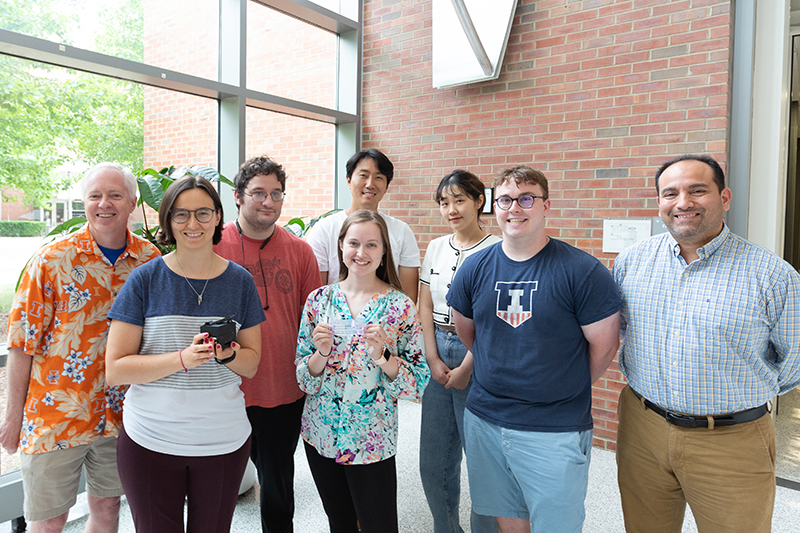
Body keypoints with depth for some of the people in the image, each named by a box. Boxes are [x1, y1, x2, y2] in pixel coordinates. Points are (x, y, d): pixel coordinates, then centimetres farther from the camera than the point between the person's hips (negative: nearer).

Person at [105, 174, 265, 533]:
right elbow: (115, 370, -9)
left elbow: (251, 364, 4)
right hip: (150, 440, -1)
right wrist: (184, 358, -23)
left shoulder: (240, 281, 0)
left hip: (224, 439, 2)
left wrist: (227, 354, -18)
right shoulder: (145, 280, -6)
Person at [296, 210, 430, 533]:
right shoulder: (319, 299, -3)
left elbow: (418, 382, -8)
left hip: (372, 442, -3)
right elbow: (304, 378, 0)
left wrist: (382, 356, -25)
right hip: (320, 434, 3)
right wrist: (321, 353, -20)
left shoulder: (400, 306, -10)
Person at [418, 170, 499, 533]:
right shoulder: (436, 248, 10)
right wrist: (433, 359, 0)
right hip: (436, 355, 6)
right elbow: (425, 307, 9)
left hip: (478, 357, -5)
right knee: (433, 461, 13)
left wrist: (466, 367, -11)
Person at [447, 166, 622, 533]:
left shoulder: (582, 271, -13)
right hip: (484, 420, 4)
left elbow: (604, 346, -6)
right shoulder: (475, 268, 0)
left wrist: (567, 390, 4)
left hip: (556, 431, -4)